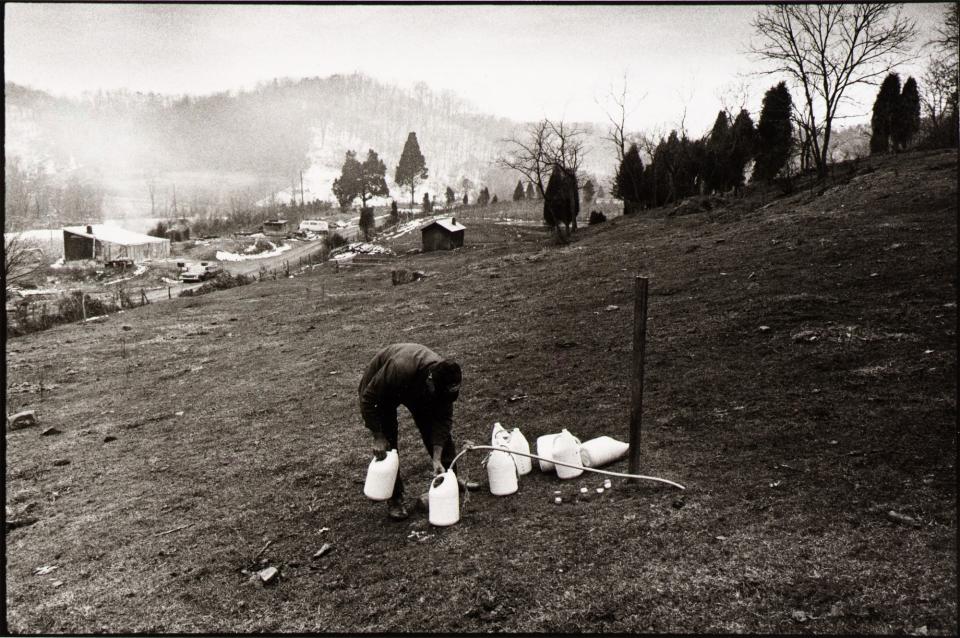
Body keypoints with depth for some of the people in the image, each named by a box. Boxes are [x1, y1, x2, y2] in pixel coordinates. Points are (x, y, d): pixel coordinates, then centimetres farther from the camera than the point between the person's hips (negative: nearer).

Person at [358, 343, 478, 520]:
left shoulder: (445, 378, -29)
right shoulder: (399, 368, -45)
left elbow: (443, 419, -20)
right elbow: (368, 399, -32)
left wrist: (437, 459, -26)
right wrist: (378, 437, -28)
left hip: (416, 387, 4)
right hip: (379, 390, -4)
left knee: (442, 429, 0)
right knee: (386, 444, -12)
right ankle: (394, 500, -1)